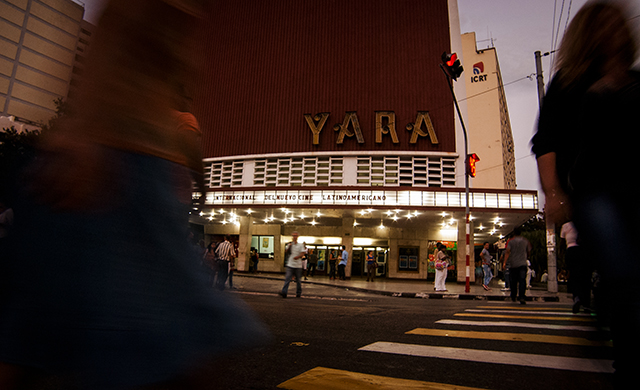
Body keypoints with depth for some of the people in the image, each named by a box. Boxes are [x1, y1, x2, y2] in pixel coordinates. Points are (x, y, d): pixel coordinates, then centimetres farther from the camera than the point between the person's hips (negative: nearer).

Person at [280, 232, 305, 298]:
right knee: (287, 278, -10)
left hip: (298, 266, 0)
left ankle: (298, 293, 20)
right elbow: (286, 252, 0)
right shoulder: (289, 244, 10)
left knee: (298, 280, 8)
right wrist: (289, 247, -17)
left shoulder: (301, 245, 5)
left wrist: (298, 257, -23)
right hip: (290, 265, 0)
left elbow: (302, 253, -4)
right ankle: (284, 292, -14)